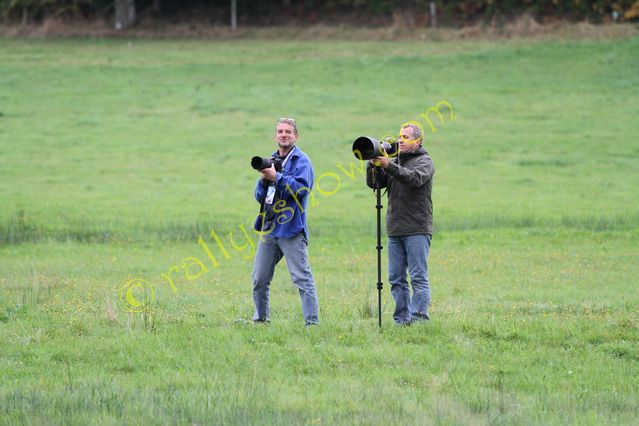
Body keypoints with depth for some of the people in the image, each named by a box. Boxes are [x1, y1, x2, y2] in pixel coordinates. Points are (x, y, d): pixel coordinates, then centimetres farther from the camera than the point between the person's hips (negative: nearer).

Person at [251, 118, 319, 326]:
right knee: (259, 279, 10)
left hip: (291, 229, -7)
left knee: (302, 278, -10)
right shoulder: (271, 160, 18)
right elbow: (260, 197, 17)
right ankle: (261, 318, 23)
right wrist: (264, 179, -3)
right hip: (269, 228, 7)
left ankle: (312, 322, -12)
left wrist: (276, 177, -21)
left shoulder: (301, 160, -2)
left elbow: (301, 188, -18)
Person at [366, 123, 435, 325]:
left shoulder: (424, 161, 0)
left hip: (417, 231, -6)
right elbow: (373, 183, 10)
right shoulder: (395, 161, 17)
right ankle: (401, 320, 9)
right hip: (395, 231, 6)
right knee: (396, 278, 5)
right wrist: (374, 164, -8)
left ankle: (418, 318, -12)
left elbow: (415, 178, -21)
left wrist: (389, 165, -26)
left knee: (419, 277, -8)